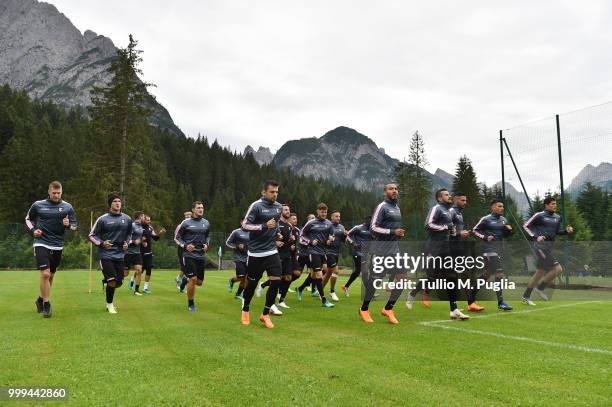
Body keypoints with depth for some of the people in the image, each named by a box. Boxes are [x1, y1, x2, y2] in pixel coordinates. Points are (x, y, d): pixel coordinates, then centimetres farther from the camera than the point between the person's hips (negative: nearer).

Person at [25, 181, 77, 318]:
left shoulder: (67, 207, 1)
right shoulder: (38, 205, 0)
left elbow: (74, 224, 6)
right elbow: (28, 219, 16)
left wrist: (68, 224, -16)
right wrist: (33, 230, -1)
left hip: (57, 246, 3)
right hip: (41, 244, -2)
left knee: (51, 275, 13)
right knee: (45, 274, -15)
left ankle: (41, 299, 36)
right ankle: (46, 305, -3)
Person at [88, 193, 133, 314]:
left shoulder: (127, 219, 7)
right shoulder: (103, 219, -3)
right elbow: (92, 235, 3)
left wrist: (127, 243, 4)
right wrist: (102, 243, -13)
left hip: (120, 255, 4)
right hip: (106, 255, -4)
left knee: (118, 283, 3)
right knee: (112, 282, -13)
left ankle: (106, 282, 38)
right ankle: (109, 304, 11)